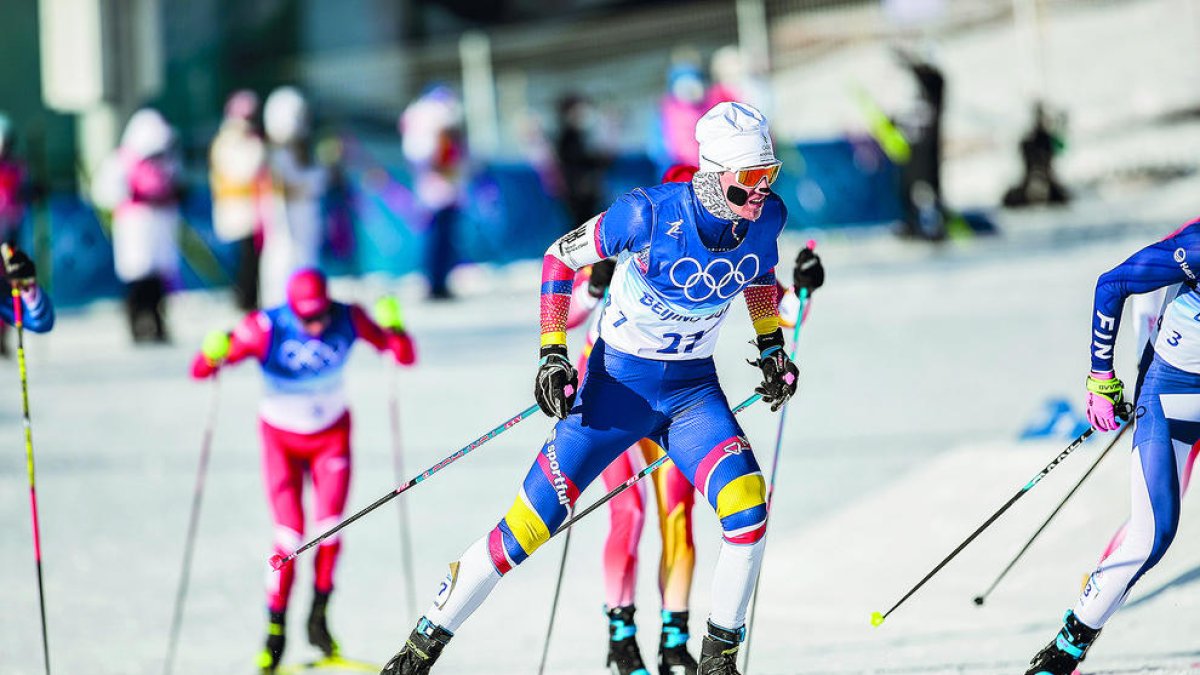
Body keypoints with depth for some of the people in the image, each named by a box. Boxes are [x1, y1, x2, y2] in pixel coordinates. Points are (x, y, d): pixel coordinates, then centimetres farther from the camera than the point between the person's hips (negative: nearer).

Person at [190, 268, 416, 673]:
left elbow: (404, 357, -13)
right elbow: (200, 371, -22)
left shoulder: (349, 320, -20)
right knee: (289, 537, -11)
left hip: (332, 435, 2)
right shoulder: (264, 329, -27)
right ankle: (275, 630, 7)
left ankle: (319, 618, 8)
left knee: (330, 529, -13)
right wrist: (214, 355, -45)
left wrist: (395, 331, -33)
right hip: (281, 438, -2)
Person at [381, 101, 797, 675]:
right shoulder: (650, 213, -24)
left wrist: (772, 347, 8)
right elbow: (560, 257, -10)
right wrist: (552, 354, -14)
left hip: (694, 389, 3)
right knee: (534, 520, -6)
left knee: (747, 502, -21)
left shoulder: (765, 218, -10)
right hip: (619, 381, -3)